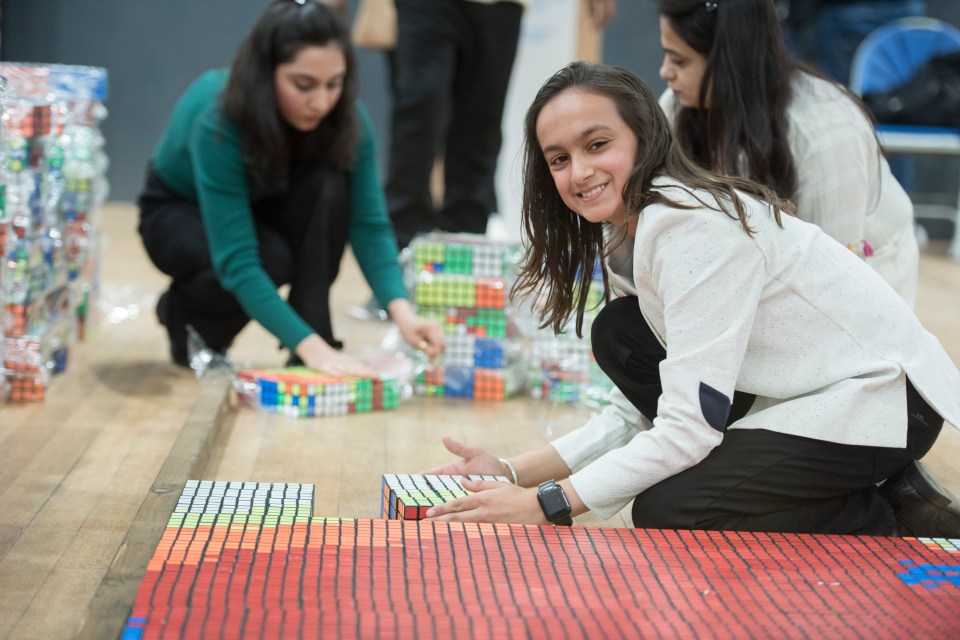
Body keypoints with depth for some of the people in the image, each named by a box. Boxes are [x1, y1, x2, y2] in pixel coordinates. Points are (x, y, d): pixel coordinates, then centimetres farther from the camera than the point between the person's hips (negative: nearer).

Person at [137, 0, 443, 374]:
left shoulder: (347, 119, -25)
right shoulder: (217, 122, -37)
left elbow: (369, 224, -28)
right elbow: (237, 262, -42)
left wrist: (400, 310, -45)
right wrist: (308, 346, -51)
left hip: (260, 207, 4)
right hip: (181, 212, -3)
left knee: (328, 184, -29)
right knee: (272, 259, -35)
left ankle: (315, 333, -20)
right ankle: (183, 312, -3)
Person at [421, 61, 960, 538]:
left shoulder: (693, 225, -24)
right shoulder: (624, 232, 5)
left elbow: (688, 428, -26)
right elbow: (637, 411, 6)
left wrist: (546, 504, -23)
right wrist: (513, 473, -3)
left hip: (884, 396, -9)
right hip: (797, 387, 9)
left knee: (668, 510, -20)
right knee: (618, 335, -1)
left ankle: (893, 516, -3)